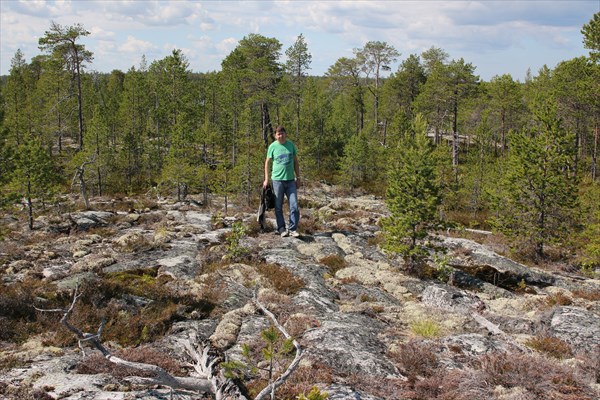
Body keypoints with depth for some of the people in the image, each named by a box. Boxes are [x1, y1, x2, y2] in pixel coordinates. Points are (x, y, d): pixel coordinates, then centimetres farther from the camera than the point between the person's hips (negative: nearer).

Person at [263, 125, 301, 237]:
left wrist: (298, 177, 9)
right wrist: (266, 179, -1)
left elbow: (296, 162, 11)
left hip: (290, 180, 2)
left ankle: (292, 229, 5)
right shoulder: (273, 146, -2)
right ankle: (281, 228, 13)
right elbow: (267, 163, 4)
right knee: (278, 207, 4)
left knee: (294, 206, -3)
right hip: (277, 180, -2)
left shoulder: (291, 145, 5)